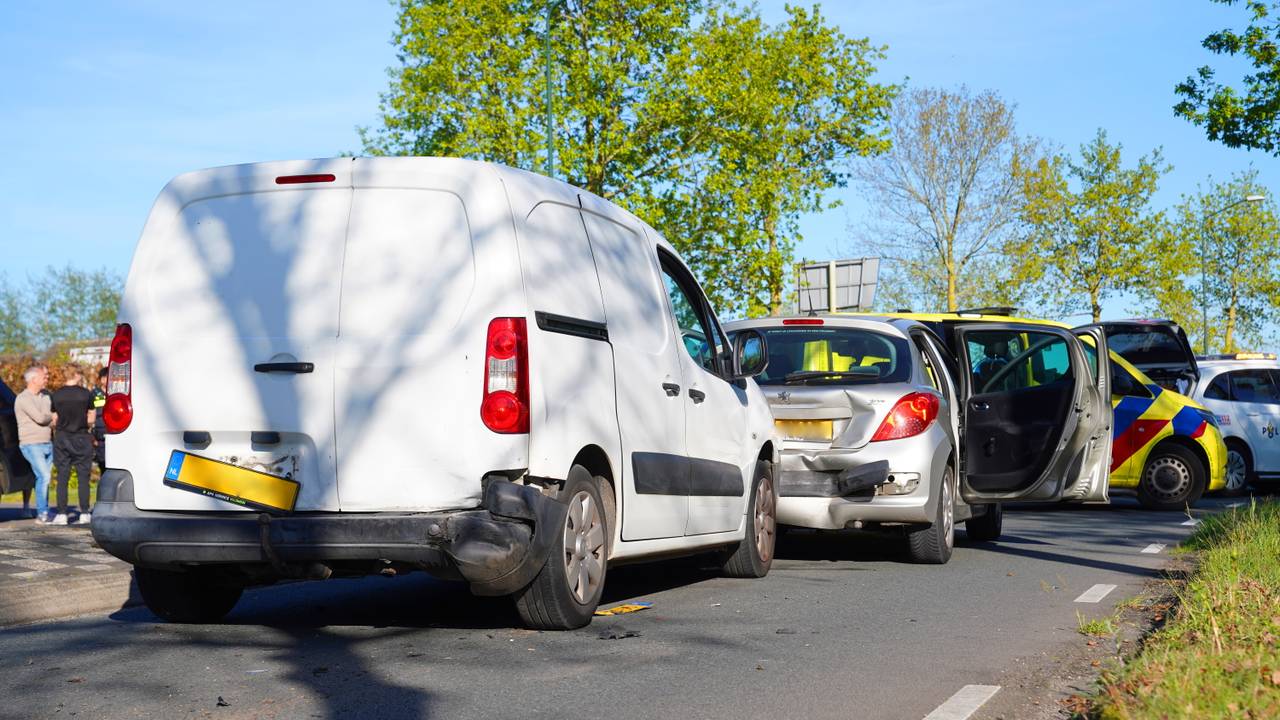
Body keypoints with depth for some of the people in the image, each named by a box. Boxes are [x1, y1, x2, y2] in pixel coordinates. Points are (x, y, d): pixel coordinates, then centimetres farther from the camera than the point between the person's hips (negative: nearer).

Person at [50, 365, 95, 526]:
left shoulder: (56, 395, 0)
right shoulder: (86, 393, -4)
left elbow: (54, 421, 3)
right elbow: (91, 419, 0)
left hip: (62, 438, 1)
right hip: (81, 438, -1)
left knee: (62, 477, 5)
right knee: (83, 476, 4)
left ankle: (62, 514, 2)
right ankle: (84, 514, 2)